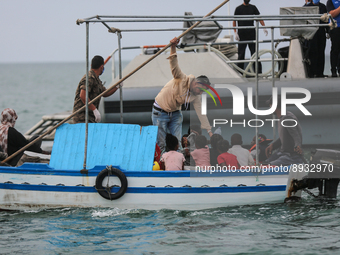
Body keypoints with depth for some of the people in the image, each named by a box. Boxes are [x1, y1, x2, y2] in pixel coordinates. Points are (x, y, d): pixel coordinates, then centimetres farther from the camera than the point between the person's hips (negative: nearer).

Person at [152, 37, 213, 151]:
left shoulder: (195, 96, -5)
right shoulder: (182, 79, -22)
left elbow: (200, 112, 0)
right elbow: (174, 65, -36)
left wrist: (209, 131, -2)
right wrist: (173, 48, -53)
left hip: (175, 113, 6)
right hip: (160, 111, -6)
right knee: (161, 144, -6)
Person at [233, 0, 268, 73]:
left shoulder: (253, 7, 11)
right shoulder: (238, 9, 2)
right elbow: (234, 21, 1)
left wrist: (264, 27, -8)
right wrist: (235, 33, -9)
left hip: (252, 33, 2)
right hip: (242, 34, -2)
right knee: (241, 54, 0)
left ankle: (258, 71, 1)